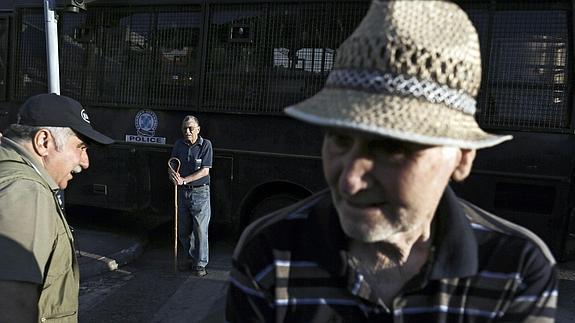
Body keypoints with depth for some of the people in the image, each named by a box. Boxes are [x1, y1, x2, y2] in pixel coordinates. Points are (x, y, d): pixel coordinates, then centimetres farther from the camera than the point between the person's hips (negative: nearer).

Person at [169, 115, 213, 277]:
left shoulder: (205, 144, -8)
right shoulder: (179, 144, 6)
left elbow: (205, 171, -14)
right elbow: (171, 165, 6)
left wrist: (184, 180, -20)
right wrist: (172, 173, -18)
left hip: (200, 192, -5)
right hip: (182, 192, 5)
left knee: (200, 230, -1)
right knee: (183, 231, 12)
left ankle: (201, 264, 12)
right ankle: (193, 258, 31)